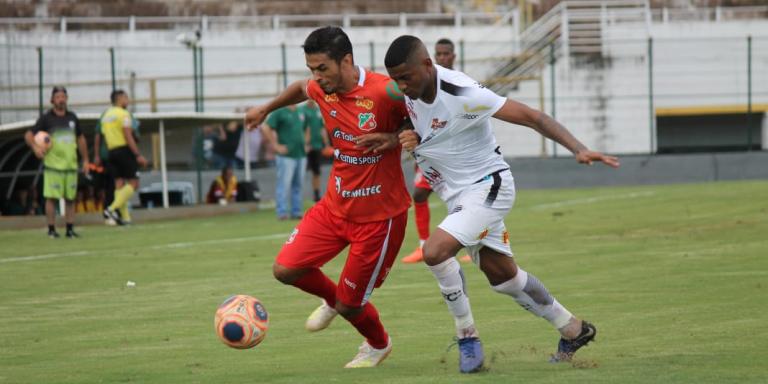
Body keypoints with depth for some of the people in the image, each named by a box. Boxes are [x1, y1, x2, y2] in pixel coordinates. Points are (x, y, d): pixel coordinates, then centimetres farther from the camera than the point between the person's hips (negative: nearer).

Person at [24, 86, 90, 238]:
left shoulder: (72, 117, 12)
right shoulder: (46, 118, 0)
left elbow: (80, 139, 20)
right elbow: (29, 135, -1)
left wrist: (85, 160, 16)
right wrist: (35, 147, -21)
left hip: (71, 164, 4)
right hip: (53, 165, -4)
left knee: (70, 198, 5)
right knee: (52, 197, -6)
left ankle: (70, 229, 9)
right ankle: (51, 229, 1)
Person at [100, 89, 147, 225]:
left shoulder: (105, 116, 17)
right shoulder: (123, 114, -8)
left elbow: (105, 137, 16)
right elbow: (128, 136, -15)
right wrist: (138, 155, -15)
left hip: (112, 152, 8)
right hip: (124, 150, -8)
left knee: (119, 184, 5)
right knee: (133, 183, -4)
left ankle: (125, 217, 0)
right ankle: (112, 209, -18)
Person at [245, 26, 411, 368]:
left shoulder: (385, 92, -25)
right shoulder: (321, 90, -3)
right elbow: (300, 89, 22)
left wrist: (395, 139, -28)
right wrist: (266, 109, 29)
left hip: (379, 215, -6)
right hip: (335, 207, 6)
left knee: (349, 306, 1)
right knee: (286, 269, -5)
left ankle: (378, 345, 37)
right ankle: (332, 298, 29)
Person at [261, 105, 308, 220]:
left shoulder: (300, 112, 14)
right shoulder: (279, 112, -6)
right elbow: (265, 128, -13)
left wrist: (305, 144, 16)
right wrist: (276, 146, -13)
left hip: (301, 155, 7)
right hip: (286, 156, -7)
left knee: (298, 185, 9)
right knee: (284, 184, -7)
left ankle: (296, 211, 14)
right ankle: (282, 213, -4)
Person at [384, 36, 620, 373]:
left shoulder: (462, 95, -28)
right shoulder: (409, 89, -6)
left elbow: (530, 117, -26)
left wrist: (578, 149, -35)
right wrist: (411, 137, -8)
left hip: (487, 188, -8)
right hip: (459, 194, 8)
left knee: (434, 251, -26)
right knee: (503, 276, 17)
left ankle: (467, 337, -9)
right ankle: (574, 330, 35)